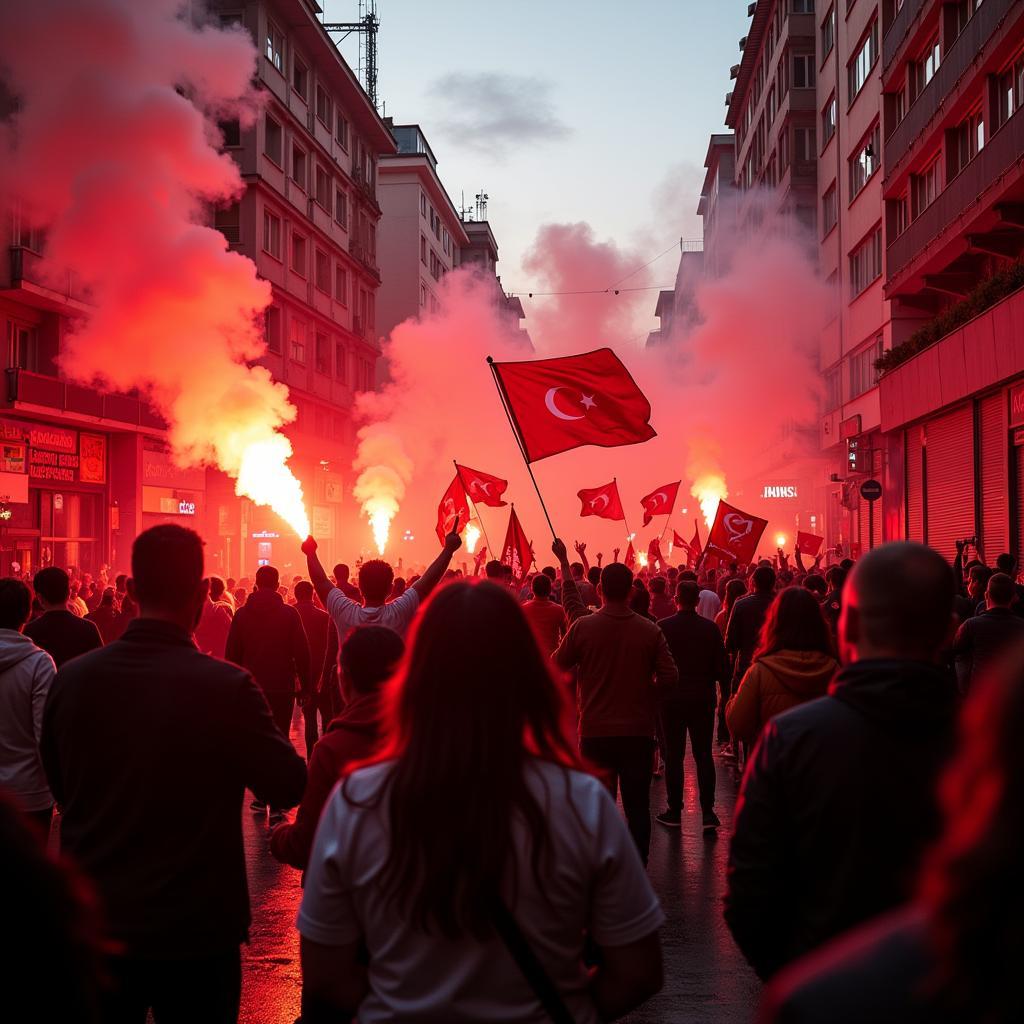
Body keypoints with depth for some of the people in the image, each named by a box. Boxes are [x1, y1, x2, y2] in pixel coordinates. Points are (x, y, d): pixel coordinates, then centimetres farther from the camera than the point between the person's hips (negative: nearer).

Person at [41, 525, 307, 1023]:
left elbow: (60, 787, 6)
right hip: (194, 927, -3)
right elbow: (290, 786, -11)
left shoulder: (71, 679, -8)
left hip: (94, 923, 3)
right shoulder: (226, 686, -21)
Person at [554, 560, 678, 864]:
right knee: (637, 806, 10)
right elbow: (670, 677, -7)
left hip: (595, 732, 0)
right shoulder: (650, 630, -9)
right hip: (639, 732, 0)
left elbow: (557, 665, 2)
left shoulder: (583, 626, -10)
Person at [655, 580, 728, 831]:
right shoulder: (710, 628, -7)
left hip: (671, 699, -1)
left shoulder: (663, 627, -11)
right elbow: (722, 669, -5)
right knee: (703, 755, 9)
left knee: (673, 756, 8)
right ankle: (708, 811, 3)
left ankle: (674, 811, 11)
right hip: (703, 699, 1)